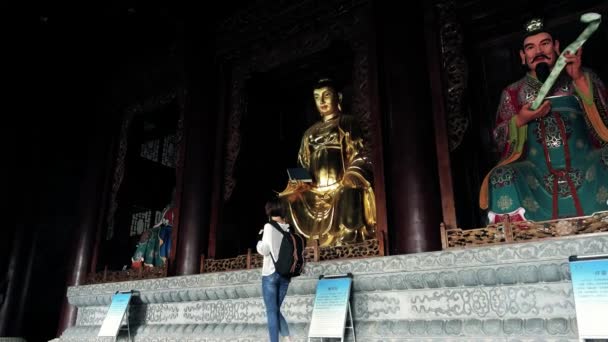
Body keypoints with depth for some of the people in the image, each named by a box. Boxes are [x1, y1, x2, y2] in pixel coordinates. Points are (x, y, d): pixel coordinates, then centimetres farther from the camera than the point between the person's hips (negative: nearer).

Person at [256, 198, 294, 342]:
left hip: (270, 273, -5)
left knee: (271, 312, 2)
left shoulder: (269, 227, -9)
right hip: (285, 274, 5)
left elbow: (264, 249, -13)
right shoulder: (289, 228, 5)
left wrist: (259, 244, 7)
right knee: (276, 310, 17)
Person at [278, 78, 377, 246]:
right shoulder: (311, 132, 21)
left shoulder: (348, 123, 8)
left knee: (343, 239, -16)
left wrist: (350, 177, -20)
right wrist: (297, 184, -2)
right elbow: (303, 167, 17)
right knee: (318, 240, -2)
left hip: (343, 193, -4)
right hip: (315, 194, 4)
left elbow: (360, 158, -2)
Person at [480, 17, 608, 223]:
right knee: (501, 177, -28)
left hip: (586, 164, 0)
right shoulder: (512, 93, 14)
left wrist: (579, 79, -11)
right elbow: (499, 139, 9)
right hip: (539, 172, 0)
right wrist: (520, 120, -10)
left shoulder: (582, 78, 15)